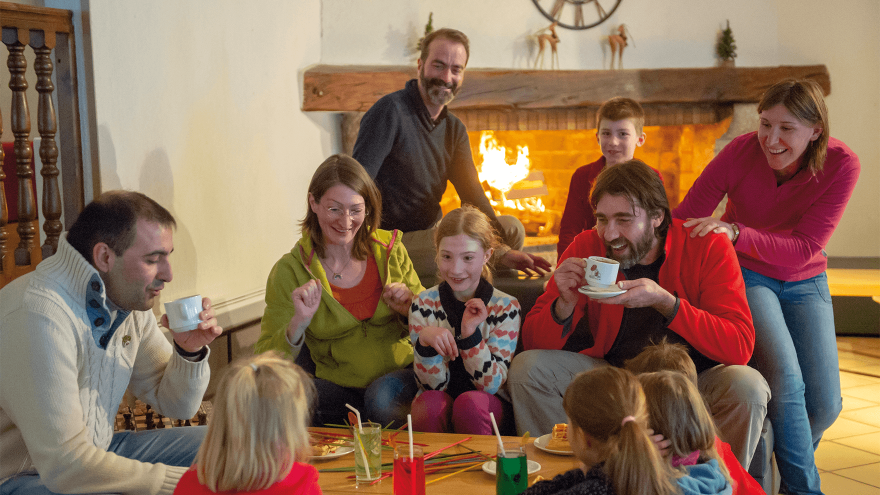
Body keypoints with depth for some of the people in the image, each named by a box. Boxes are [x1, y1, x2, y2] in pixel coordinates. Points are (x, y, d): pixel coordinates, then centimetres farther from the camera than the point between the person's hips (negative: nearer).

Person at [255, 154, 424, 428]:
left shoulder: (390, 249, 1)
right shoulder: (289, 271, -7)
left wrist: (410, 309, -11)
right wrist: (298, 324, -30)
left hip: (402, 373, 0)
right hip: (339, 389, 0)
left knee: (383, 396, -34)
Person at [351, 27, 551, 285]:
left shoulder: (454, 129, 10)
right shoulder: (391, 111, -15)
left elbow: (472, 194, -2)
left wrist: (502, 251, -17)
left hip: (430, 236, 8)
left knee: (511, 228, 2)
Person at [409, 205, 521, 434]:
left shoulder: (506, 307, -6)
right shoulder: (423, 304, -2)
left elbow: (492, 385, -9)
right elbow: (433, 385, -6)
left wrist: (471, 334, -22)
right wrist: (425, 341, -25)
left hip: (491, 405, 0)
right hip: (441, 399, 1)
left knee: (469, 403, -32)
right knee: (428, 404, -32)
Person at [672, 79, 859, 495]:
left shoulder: (841, 166, -20)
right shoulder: (741, 152, -23)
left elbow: (804, 249, -26)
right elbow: (683, 221, -19)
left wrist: (735, 232, -42)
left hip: (804, 282, 2)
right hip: (744, 274, -2)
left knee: (824, 405, -5)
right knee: (786, 381, -25)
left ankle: (787, 460, 28)